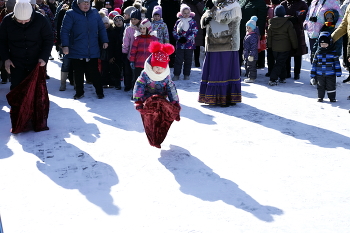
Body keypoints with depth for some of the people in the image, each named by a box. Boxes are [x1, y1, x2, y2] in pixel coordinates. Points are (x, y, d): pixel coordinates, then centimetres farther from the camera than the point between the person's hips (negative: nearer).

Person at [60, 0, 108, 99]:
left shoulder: (95, 13, 5)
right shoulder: (71, 14, -5)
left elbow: (102, 28, 14)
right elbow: (65, 31, -6)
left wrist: (104, 41, 7)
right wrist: (65, 45, -13)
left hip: (92, 52, 1)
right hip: (76, 52, -1)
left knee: (94, 73, 6)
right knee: (78, 73, 9)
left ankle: (99, 92, 20)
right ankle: (79, 92, 23)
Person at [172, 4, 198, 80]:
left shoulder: (193, 22, 0)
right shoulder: (179, 21, 5)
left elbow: (194, 32, -6)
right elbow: (174, 32, 7)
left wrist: (187, 38, -15)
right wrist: (179, 38, -10)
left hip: (190, 44, -1)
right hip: (180, 44, 1)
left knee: (188, 60, 6)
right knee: (178, 60, 1)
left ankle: (186, 75, 15)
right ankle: (176, 75, 6)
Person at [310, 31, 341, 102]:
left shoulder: (333, 52, -3)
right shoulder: (318, 53, 2)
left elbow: (337, 63, 1)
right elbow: (314, 64, 6)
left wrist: (338, 73, -5)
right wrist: (313, 76, 3)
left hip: (330, 74, -2)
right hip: (320, 74, 2)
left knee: (331, 86, 5)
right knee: (320, 87, 10)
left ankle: (332, 97, 20)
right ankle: (320, 97, 25)